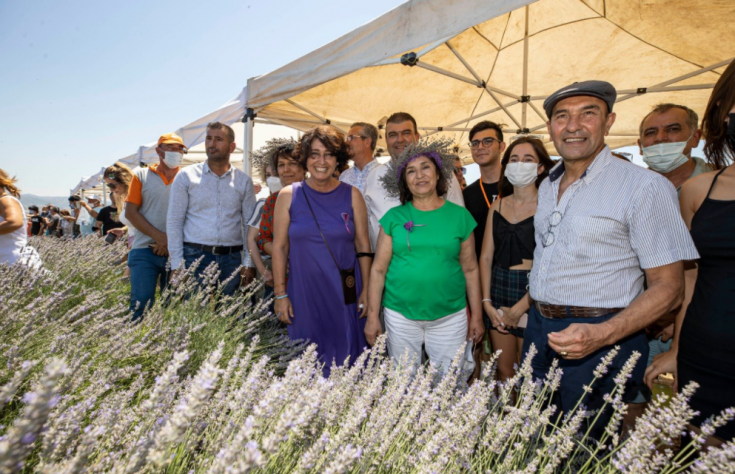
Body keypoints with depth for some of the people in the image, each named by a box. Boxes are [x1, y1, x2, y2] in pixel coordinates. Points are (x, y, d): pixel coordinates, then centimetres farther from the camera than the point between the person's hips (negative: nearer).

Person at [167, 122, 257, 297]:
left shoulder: (244, 181, 8)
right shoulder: (186, 176, 3)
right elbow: (174, 222, 2)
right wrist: (176, 264, -5)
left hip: (231, 258, 2)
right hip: (195, 256, -1)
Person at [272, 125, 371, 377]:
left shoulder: (351, 195, 2)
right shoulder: (288, 195, 1)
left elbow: (363, 245, 3)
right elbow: (279, 247, 2)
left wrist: (366, 290, -1)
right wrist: (280, 294, -1)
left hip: (346, 293, 0)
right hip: (304, 293, 0)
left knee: (346, 357, 8)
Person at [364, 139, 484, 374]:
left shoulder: (460, 216, 2)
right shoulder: (394, 217, 0)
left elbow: (470, 269, 5)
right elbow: (379, 269, 1)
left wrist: (477, 315, 6)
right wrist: (372, 315, -1)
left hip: (450, 317, 0)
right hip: (400, 315, 0)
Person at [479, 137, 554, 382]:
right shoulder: (498, 205, 8)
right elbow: (486, 256, 8)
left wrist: (518, 309, -12)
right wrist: (487, 302, 0)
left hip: (532, 296, -4)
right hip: (497, 290, 4)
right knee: (503, 371, 13)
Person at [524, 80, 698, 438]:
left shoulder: (644, 186, -12)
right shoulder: (546, 186, 9)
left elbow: (668, 287, -13)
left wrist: (601, 335, -26)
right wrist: (527, 307, 11)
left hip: (599, 343, -6)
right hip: (539, 329, 7)